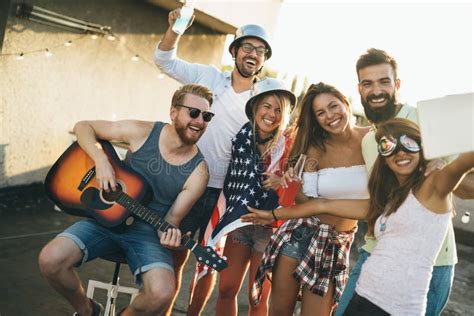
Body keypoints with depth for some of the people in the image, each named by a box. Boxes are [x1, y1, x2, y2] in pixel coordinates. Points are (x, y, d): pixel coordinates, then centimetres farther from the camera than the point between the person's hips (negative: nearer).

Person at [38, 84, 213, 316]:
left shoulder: (198, 171, -9)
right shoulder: (143, 132, -7)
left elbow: (172, 218, -4)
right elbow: (83, 127, 2)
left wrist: (170, 234, -28)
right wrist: (101, 161, -16)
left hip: (147, 230, -1)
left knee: (162, 294, -28)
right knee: (50, 259, -22)